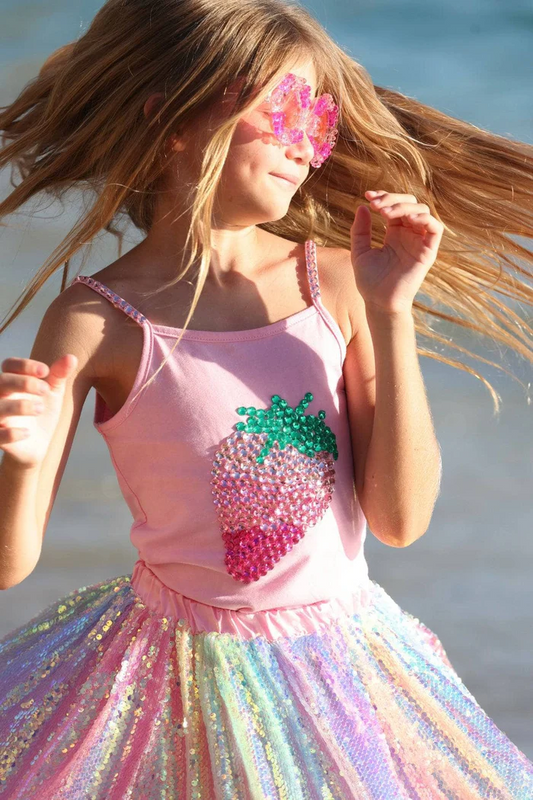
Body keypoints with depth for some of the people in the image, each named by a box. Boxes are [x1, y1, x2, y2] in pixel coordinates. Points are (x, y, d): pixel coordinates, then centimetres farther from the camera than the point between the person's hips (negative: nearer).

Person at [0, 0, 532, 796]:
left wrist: (390, 313, -12)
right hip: (187, 682, -3)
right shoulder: (98, 323, -12)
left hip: (343, 656, 3)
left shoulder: (335, 282, -3)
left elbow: (402, 519, -8)